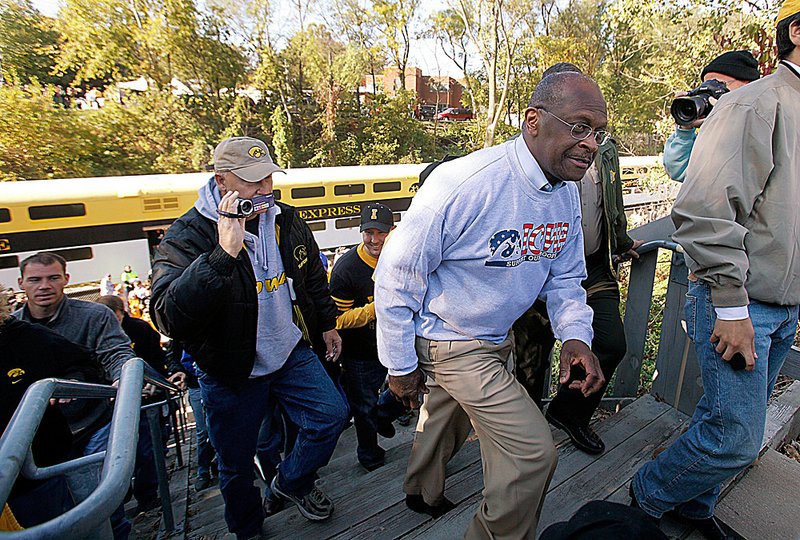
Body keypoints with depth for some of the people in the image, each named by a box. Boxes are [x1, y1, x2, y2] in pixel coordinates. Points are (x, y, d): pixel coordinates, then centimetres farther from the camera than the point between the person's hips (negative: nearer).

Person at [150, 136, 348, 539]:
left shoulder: (285, 220, -3)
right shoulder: (187, 236, -19)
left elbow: (314, 278, 13)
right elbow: (169, 319, -34)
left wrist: (327, 324, 17)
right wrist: (223, 253, -42)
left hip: (292, 354, 4)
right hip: (231, 372, -3)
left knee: (332, 414, -2)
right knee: (236, 465, 13)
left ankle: (292, 481, 29)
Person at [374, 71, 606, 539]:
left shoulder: (567, 194, -4)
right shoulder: (464, 183, -29)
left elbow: (565, 277, 7)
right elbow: (397, 272, -22)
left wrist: (576, 335, -14)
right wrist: (400, 365, -13)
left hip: (500, 338, 8)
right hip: (449, 339, -7)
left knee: (448, 419, 28)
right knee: (533, 451, -7)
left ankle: (423, 492, 58)